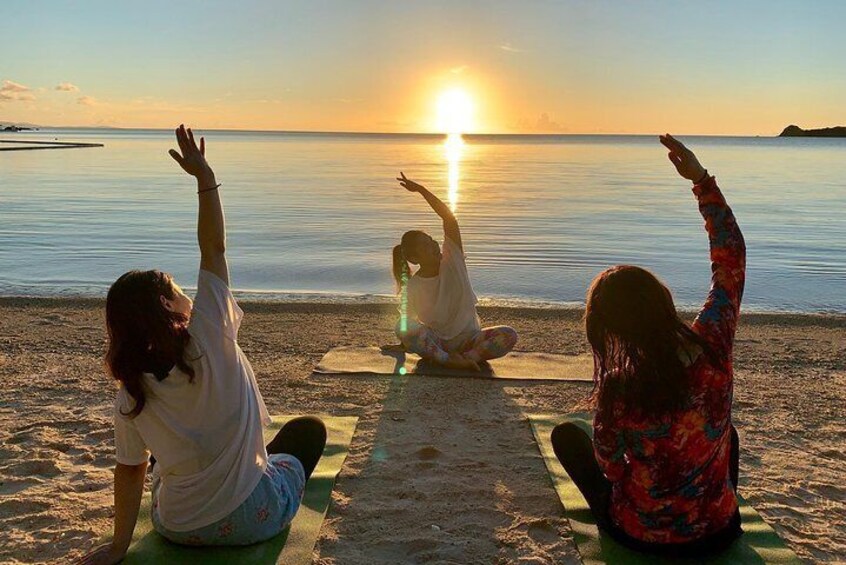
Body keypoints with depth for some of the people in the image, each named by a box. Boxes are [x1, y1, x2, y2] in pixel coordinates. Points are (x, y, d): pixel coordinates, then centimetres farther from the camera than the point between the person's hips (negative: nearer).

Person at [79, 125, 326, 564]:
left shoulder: (131, 394, -14)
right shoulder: (209, 342, -24)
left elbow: (130, 470, -8)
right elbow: (214, 247, -20)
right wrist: (205, 176, -18)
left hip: (177, 528, 5)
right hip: (251, 521, -4)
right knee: (309, 429, 22)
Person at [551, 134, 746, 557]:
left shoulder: (617, 391, -29)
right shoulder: (711, 347, -22)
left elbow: (610, 467, -10)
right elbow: (731, 257, -8)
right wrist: (701, 179, -6)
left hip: (641, 536, -3)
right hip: (717, 534, 3)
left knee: (566, 433, 18)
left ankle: (609, 517, 22)